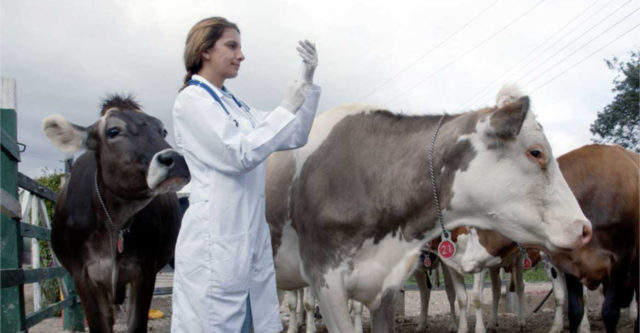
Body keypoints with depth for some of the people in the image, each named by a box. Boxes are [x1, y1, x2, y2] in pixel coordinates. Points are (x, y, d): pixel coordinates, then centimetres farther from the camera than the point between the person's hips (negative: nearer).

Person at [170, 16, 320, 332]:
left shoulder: (234, 103, 15)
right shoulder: (191, 101, -7)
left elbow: (294, 138, 16)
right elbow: (239, 155, -17)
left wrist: (308, 81, 6)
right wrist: (286, 107, -12)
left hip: (252, 235, 8)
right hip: (216, 239, -8)